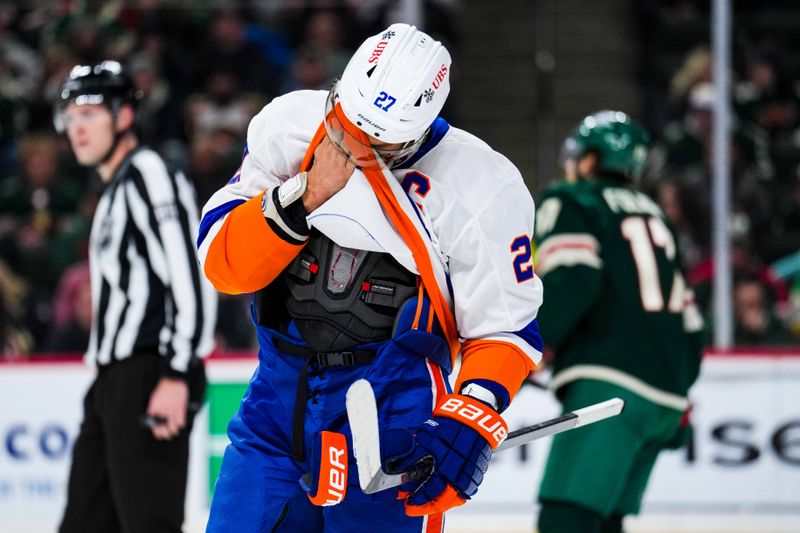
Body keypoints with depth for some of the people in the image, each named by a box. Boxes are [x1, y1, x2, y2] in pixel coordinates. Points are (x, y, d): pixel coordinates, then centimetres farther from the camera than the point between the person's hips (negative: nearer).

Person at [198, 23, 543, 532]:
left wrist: (472, 419, -21)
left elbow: (504, 328, -5)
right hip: (280, 395, 4)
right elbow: (223, 263, -6)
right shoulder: (290, 126, -4)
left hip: (393, 408, -3)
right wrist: (305, 196, -20)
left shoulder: (481, 189, -12)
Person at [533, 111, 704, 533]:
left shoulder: (568, 202, 5)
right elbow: (689, 321, 25)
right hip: (664, 398, 8)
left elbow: (573, 280, -14)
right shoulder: (655, 218, 27)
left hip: (610, 385, -8)